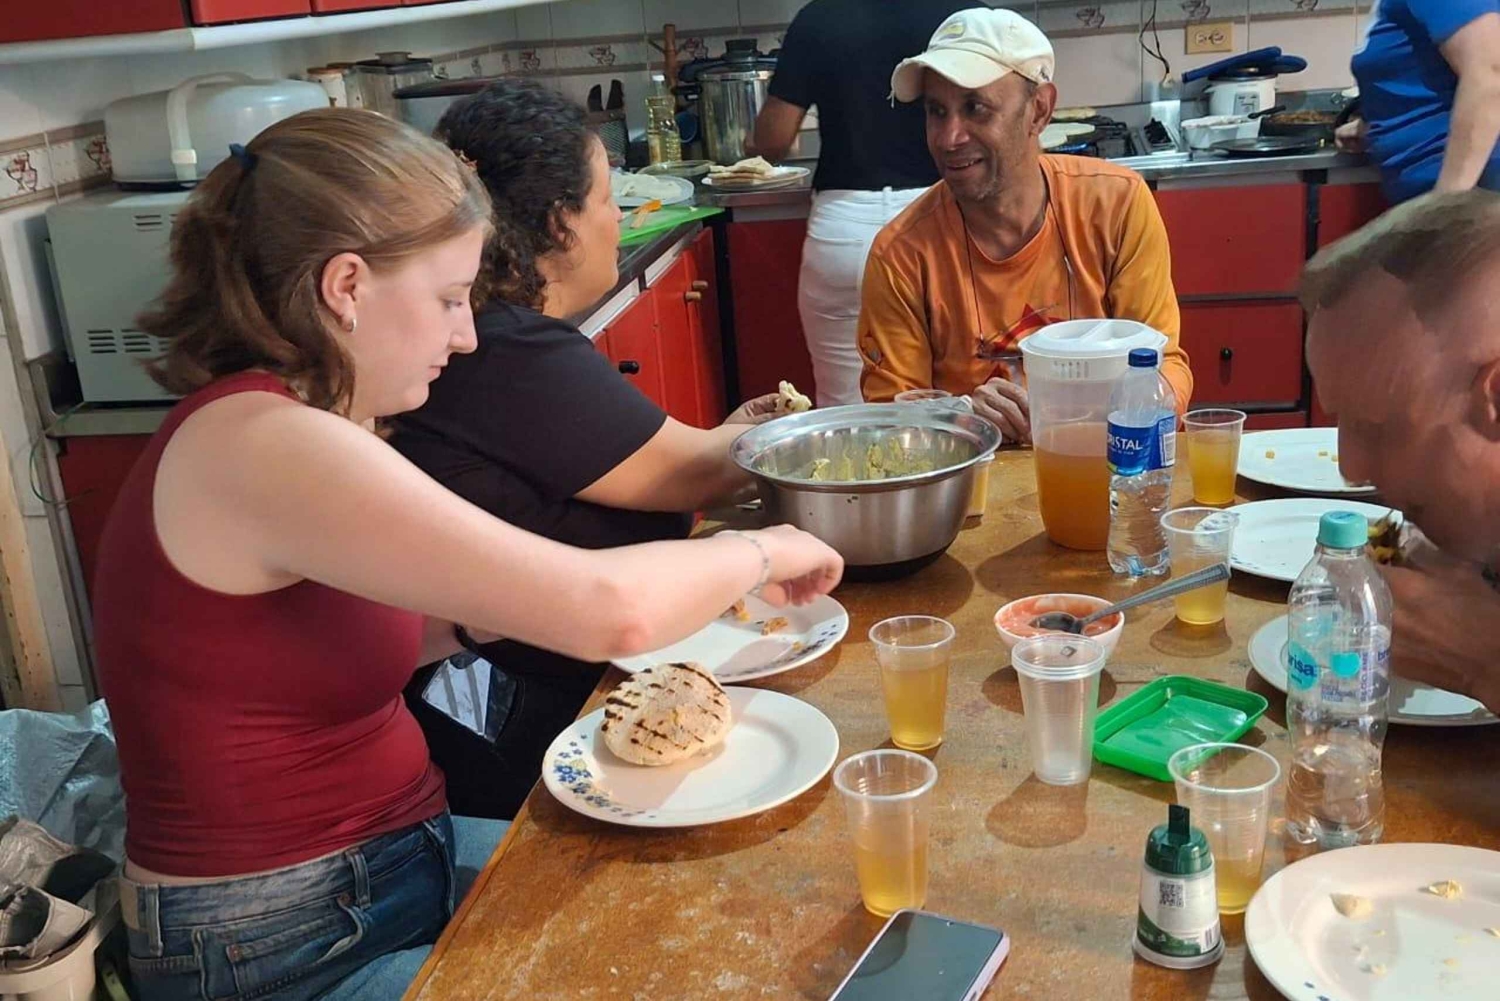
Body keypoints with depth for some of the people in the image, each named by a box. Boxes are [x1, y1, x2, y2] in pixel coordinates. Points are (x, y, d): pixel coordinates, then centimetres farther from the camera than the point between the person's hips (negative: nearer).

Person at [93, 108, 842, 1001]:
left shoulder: (282, 430, 5)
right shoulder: (262, 444, -25)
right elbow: (611, 612, -31)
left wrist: (482, 615, -1)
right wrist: (759, 553, -12)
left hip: (400, 861, 9)